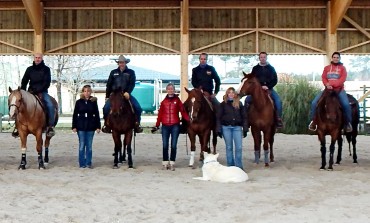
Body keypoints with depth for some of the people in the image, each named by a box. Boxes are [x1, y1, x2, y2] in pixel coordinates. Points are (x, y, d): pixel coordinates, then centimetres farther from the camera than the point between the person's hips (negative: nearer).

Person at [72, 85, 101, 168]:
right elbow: (75, 115, 3)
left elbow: (97, 115, 4)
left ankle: (88, 163, 13)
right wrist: (74, 126, -3)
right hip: (81, 127, -1)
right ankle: (82, 163, 10)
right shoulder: (79, 102, 2)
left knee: (89, 146, 6)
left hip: (90, 127, 1)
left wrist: (98, 126, -1)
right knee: (82, 145, 3)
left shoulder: (94, 102, 3)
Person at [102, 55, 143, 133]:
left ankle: (137, 124, -2)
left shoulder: (131, 72, 7)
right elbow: (109, 85, 12)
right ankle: (106, 123, 1)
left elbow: (132, 84, -5)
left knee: (138, 107, -20)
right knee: (106, 108, -20)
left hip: (126, 94, -1)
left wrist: (128, 92, -23)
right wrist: (107, 96, 6)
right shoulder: (113, 72, 12)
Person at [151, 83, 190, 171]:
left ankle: (172, 163, 10)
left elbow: (183, 112, -3)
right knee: (165, 145, 3)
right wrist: (157, 125, 5)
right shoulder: (164, 101, 8)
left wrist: (189, 120, -17)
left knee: (173, 145, 2)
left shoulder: (177, 101, 4)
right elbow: (160, 114, 9)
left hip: (175, 126, -1)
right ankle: (165, 163, 12)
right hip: (165, 126, 2)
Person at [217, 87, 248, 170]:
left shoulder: (239, 104, 7)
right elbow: (219, 118, 1)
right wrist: (219, 129, -6)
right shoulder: (223, 104, 3)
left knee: (239, 147, -3)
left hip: (237, 127, 1)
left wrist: (245, 129, 2)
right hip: (226, 127, -1)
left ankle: (239, 166, 6)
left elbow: (243, 117, 7)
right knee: (229, 147, 6)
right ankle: (230, 166, 14)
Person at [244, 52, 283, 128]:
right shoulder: (255, 68, 8)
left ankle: (278, 118, -19)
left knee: (278, 101, -25)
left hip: (269, 89, -1)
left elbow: (275, 80, 4)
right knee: (247, 100, -20)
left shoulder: (271, 68, 8)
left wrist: (268, 87, -12)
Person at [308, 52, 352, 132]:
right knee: (314, 103, -14)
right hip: (328, 89, 3)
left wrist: (333, 84, -22)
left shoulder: (342, 68, 6)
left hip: (339, 89, -3)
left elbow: (343, 79, -8)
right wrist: (327, 84, -18)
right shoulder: (327, 68, 14)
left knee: (346, 104, -28)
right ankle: (313, 121, -1)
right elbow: (323, 77, 4)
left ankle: (348, 122, -11)